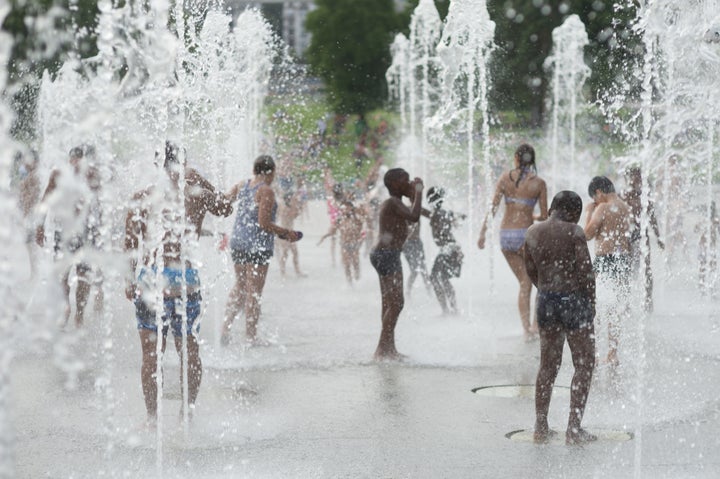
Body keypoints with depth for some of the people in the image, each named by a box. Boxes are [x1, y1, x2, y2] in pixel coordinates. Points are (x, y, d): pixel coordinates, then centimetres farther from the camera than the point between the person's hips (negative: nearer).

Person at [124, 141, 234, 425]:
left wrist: (132, 278, 8)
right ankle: (188, 408, 18)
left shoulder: (142, 198, -1)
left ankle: (153, 418, 7)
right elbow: (226, 209, 23)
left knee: (151, 353, 5)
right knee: (189, 351, 14)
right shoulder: (198, 195, 1)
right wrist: (199, 180, 24)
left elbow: (130, 243, -2)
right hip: (184, 279, 0)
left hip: (148, 278, 0)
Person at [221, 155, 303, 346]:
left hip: (237, 242, 7)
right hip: (258, 245, -7)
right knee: (254, 292, -1)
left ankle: (225, 329, 14)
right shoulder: (266, 191, -13)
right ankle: (250, 337, 2)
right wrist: (286, 233, -7)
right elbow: (264, 223, -18)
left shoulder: (241, 186, 8)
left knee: (239, 286, 19)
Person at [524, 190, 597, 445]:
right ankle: (574, 429, -1)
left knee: (548, 365, 16)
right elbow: (586, 272, -14)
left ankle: (540, 427, 17)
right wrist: (590, 302, -2)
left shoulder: (532, 232, 5)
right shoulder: (574, 232, -12)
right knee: (584, 365, 4)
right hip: (573, 298, -6)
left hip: (545, 300, 6)